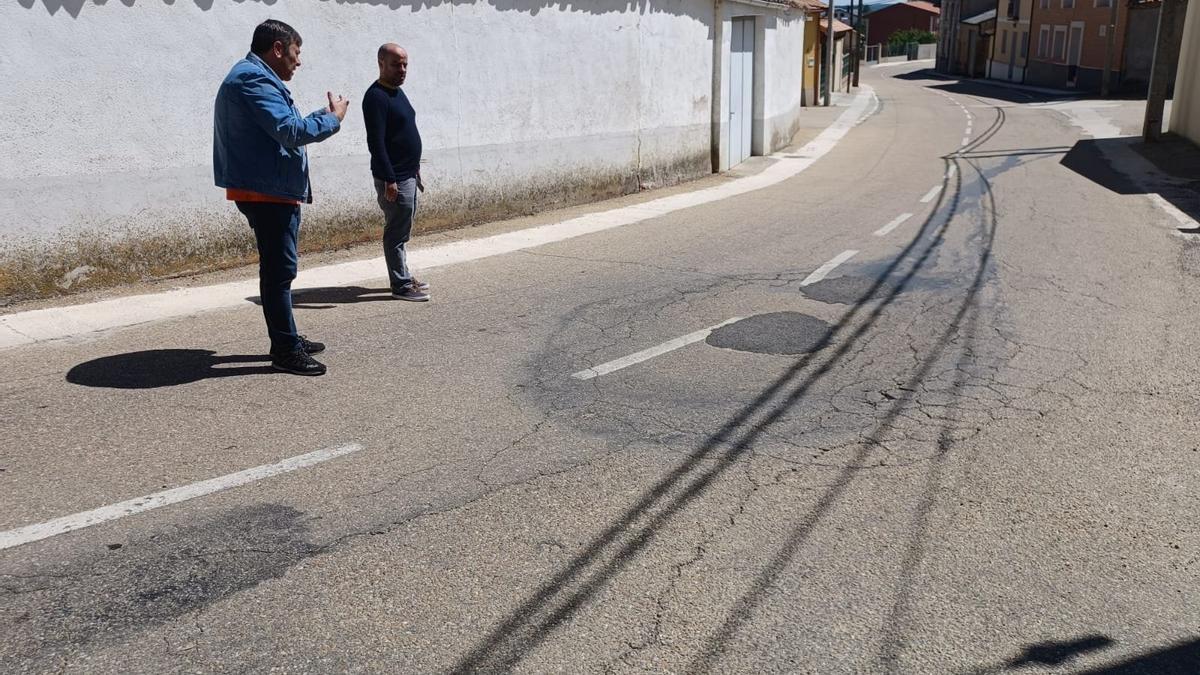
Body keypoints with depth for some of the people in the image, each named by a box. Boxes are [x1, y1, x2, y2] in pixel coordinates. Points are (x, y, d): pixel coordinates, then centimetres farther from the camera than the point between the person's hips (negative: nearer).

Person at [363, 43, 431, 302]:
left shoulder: (397, 91, 14)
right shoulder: (376, 96, -16)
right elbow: (376, 142, -21)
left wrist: (415, 169, 22)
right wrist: (389, 179, -25)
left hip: (408, 175, 9)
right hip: (394, 178, -9)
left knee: (402, 231, 16)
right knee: (397, 232, -3)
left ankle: (404, 277, 26)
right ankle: (401, 286, 4)